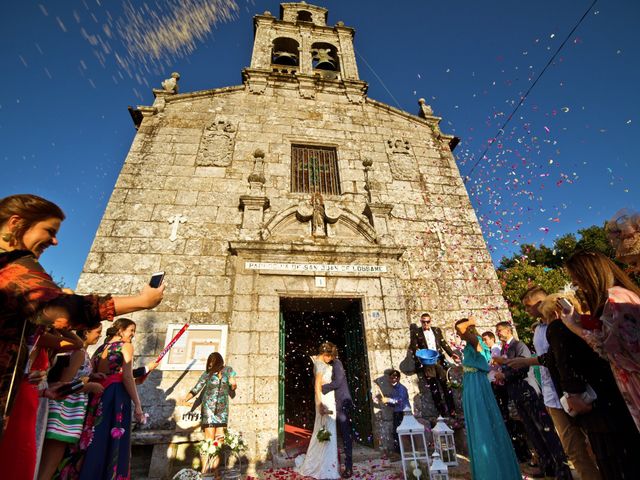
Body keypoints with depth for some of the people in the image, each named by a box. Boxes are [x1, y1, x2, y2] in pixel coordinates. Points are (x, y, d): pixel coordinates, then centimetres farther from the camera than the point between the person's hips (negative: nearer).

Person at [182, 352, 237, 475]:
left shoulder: (228, 370, 1)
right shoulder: (207, 374, -5)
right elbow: (196, 389, -5)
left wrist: (233, 384, -11)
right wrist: (185, 399, -21)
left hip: (222, 409, 2)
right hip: (209, 408, -2)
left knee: (220, 440, 1)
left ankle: (214, 471, 10)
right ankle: (204, 471, 0)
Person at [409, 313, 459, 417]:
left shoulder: (437, 330, 11)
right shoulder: (416, 332, 1)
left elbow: (444, 343, 11)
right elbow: (414, 348, -2)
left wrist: (452, 354, 0)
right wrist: (419, 358, -18)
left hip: (439, 360, 2)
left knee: (446, 384, 2)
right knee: (434, 388, 2)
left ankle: (452, 409, 13)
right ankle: (442, 410, 13)